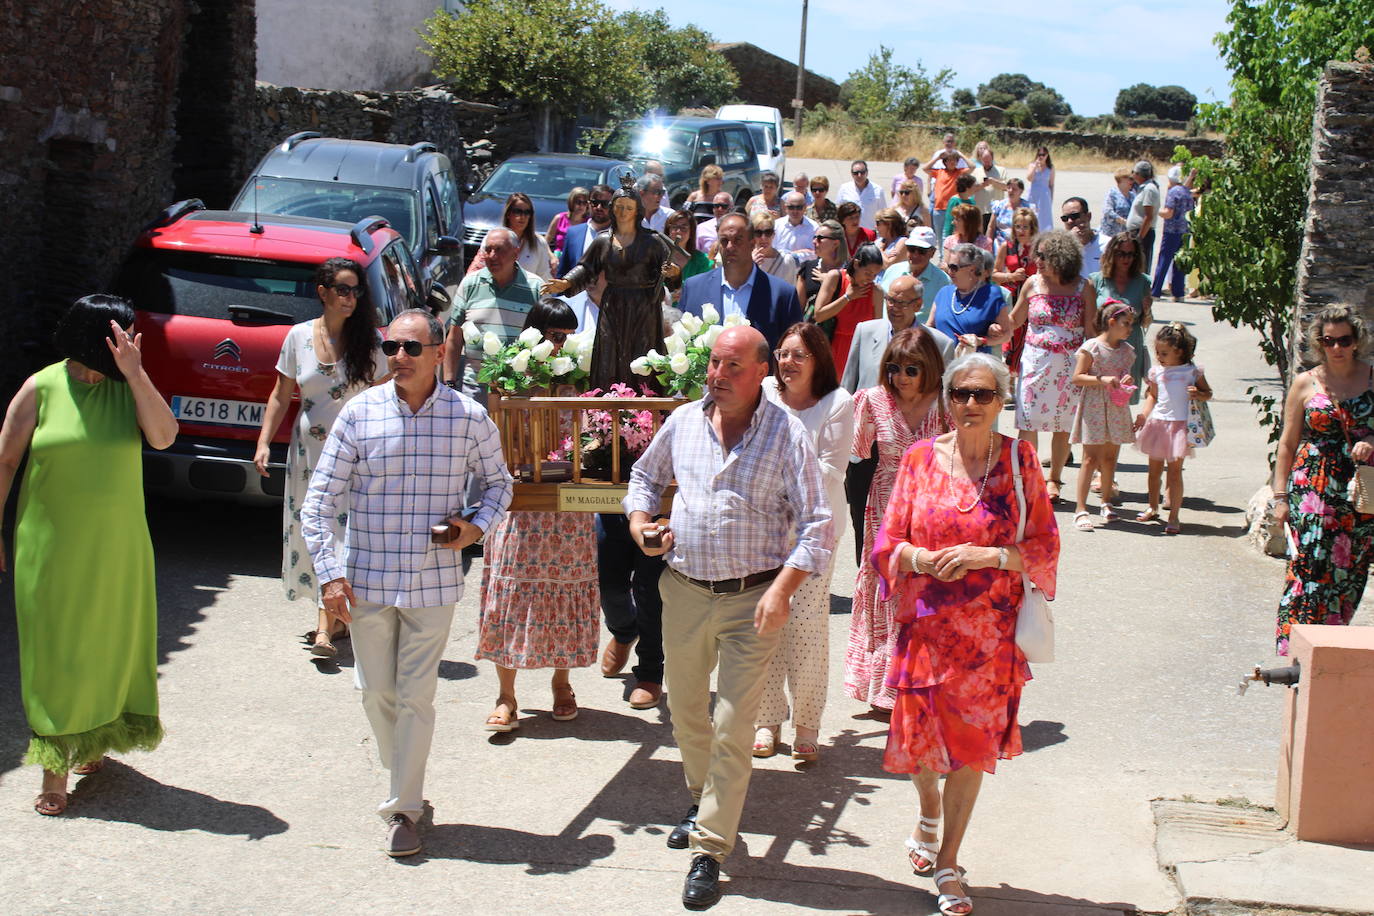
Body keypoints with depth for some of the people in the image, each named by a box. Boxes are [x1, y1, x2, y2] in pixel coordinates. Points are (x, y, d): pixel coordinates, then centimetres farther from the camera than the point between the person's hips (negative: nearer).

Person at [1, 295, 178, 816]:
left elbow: (164, 437, -14)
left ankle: (94, 742, 33)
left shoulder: (126, 389, 0)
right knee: (55, 650, 1)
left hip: (118, 549, 3)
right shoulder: (42, 389, -6)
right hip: (52, 546, -3)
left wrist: (136, 374, -21)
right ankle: (55, 769, 8)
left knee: (110, 644, 12)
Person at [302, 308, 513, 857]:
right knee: (375, 692, 11)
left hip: (434, 582, -1)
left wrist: (478, 525, -7)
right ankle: (403, 781, 36)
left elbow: (497, 481, 13)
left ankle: (403, 808, 14)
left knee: (416, 696, 2)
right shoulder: (360, 413, -5)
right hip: (367, 580, 1)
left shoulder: (470, 418, -4)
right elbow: (321, 498, -1)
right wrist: (330, 574, -7)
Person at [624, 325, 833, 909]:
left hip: (753, 599, -4)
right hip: (684, 592, 4)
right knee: (686, 713, 18)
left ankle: (710, 850, 4)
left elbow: (816, 525, -8)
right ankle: (704, 801, 44)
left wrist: (783, 587, -20)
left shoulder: (786, 434, -8)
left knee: (733, 728, -5)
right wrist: (640, 519, 3)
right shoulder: (683, 422, 4)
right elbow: (646, 474, 23)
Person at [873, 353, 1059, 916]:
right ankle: (930, 812, 44)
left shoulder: (1020, 461, -1)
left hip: (990, 631, -1)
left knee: (973, 742, 4)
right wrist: (924, 559, -18)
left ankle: (948, 860, 20)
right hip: (927, 624, 1)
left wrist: (988, 556, -16)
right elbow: (888, 543, 2)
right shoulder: (921, 459, 0)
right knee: (919, 735, 10)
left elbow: (1044, 546, 0)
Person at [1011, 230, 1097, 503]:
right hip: (1035, 360, 1)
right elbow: (1014, 321, 10)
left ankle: (1054, 479, 21)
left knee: (1064, 424, 6)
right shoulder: (1033, 284, 1)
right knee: (1028, 422, -2)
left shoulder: (1083, 288, -3)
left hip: (1070, 364, -1)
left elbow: (1091, 329, 0)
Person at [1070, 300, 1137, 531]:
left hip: (1117, 409, 6)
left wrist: (1128, 381, -1)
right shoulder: (1091, 347, -9)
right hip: (1094, 408, -6)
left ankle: (1107, 502, 26)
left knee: (1110, 458, 12)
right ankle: (1080, 509, -7)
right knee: (1091, 459, -8)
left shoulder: (1127, 350, 10)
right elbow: (1077, 378, -11)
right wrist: (1103, 379, -21)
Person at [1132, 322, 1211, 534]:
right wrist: (1143, 414, 1)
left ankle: (1174, 516, 3)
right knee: (1155, 468, 14)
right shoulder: (1156, 372, 4)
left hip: (1180, 425, -3)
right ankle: (1153, 508, 32)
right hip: (1158, 423, 4)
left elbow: (1208, 393, 7)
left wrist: (1198, 394, -15)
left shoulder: (1192, 371, -4)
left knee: (1175, 471, -3)